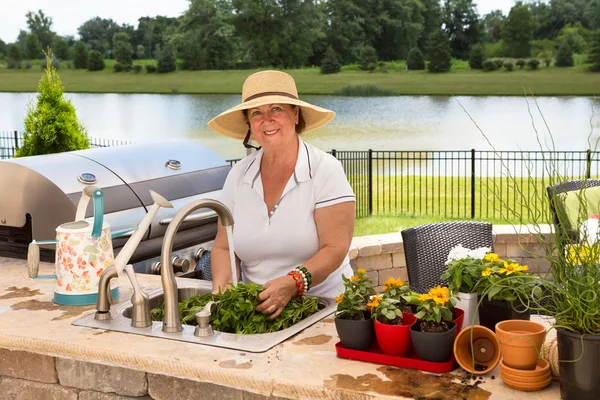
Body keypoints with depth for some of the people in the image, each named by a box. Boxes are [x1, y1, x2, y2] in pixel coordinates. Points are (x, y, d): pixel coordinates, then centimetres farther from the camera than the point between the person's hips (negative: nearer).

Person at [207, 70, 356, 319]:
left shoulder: (325, 170, -5)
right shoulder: (238, 176, 8)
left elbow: (335, 249, -11)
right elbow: (224, 247, 11)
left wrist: (292, 284, -27)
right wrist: (222, 286, -9)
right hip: (256, 308, 4)